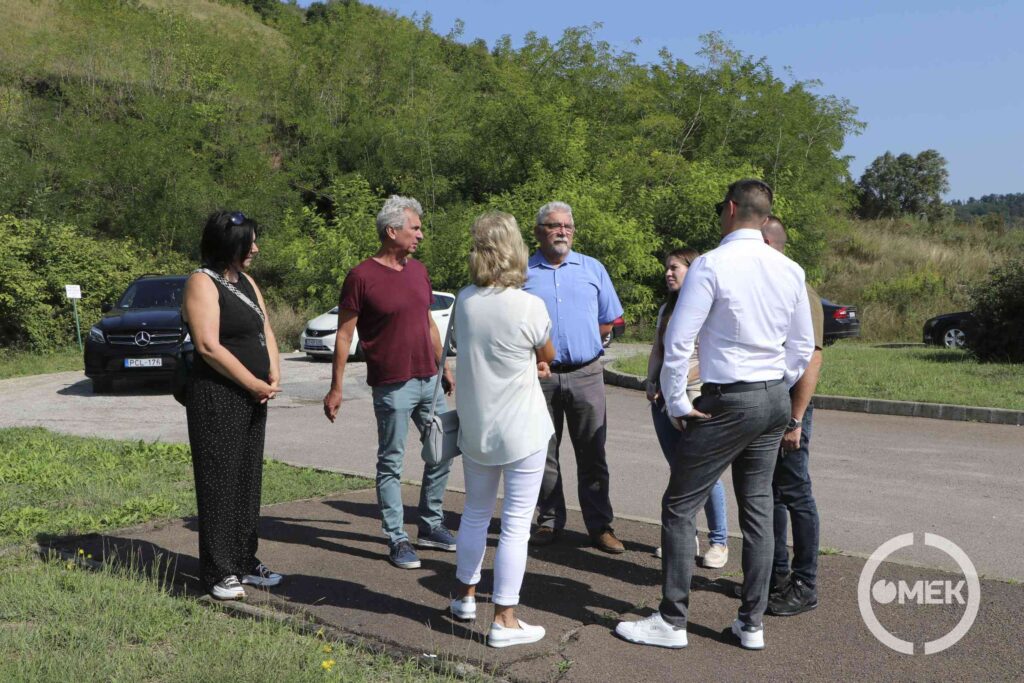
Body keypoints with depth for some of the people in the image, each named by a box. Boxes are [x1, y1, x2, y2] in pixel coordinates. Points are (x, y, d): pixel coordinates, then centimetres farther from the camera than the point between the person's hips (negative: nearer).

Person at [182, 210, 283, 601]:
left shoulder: (246, 282, 15)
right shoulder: (203, 283, -10)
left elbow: (266, 331, 15)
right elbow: (209, 346, -18)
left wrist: (273, 377, -2)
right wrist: (255, 384, -15)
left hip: (253, 396, 8)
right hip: (216, 397, -8)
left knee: (248, 479, 12)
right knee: (220, 481, -2)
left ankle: (245, 562, 22)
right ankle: (219, 572, 6)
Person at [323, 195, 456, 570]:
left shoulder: (418, 270, 10)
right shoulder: (362, 276, -11)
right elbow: (344, 335, -9)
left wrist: (444, 366, 20)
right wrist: (336, 388, -10)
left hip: (429, 380, 7)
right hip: (392, 385, -7)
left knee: (443, 451, 13)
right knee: (391, 463, 3)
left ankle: (431, 525, 28)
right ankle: (397, 540, 13)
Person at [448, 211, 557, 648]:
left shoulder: (464, 301, -4)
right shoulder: (529, 307, -18)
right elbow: (548, 356, 0)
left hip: (475, 428, 5)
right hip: (522, 432, -5)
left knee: (476, 513, 21)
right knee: (516, 524, 3)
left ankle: (466, 596, 36)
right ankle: (504, 620, 9)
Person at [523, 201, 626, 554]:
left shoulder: (592, 269, 9)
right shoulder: (522, 273, 4)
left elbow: (609, 320, 15)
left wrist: (579, 341, 9)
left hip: (586, 374, 1)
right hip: (539, 376, 0)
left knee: (592, 454, 3)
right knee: (543, 453, 7)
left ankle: (600, 525, 11)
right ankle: (549, 521, 19)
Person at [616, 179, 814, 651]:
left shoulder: (711, 266, -14)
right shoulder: (790, 271, 6)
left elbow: (678, 341, -17)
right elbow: (802, 347, 12)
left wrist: (676, 402, -6)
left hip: (727, 403, -7)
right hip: (775, 399, 7)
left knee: (680, 507, 3)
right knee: (758, 508, 14)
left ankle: (672, 622, 10)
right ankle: (752, 624, 22)